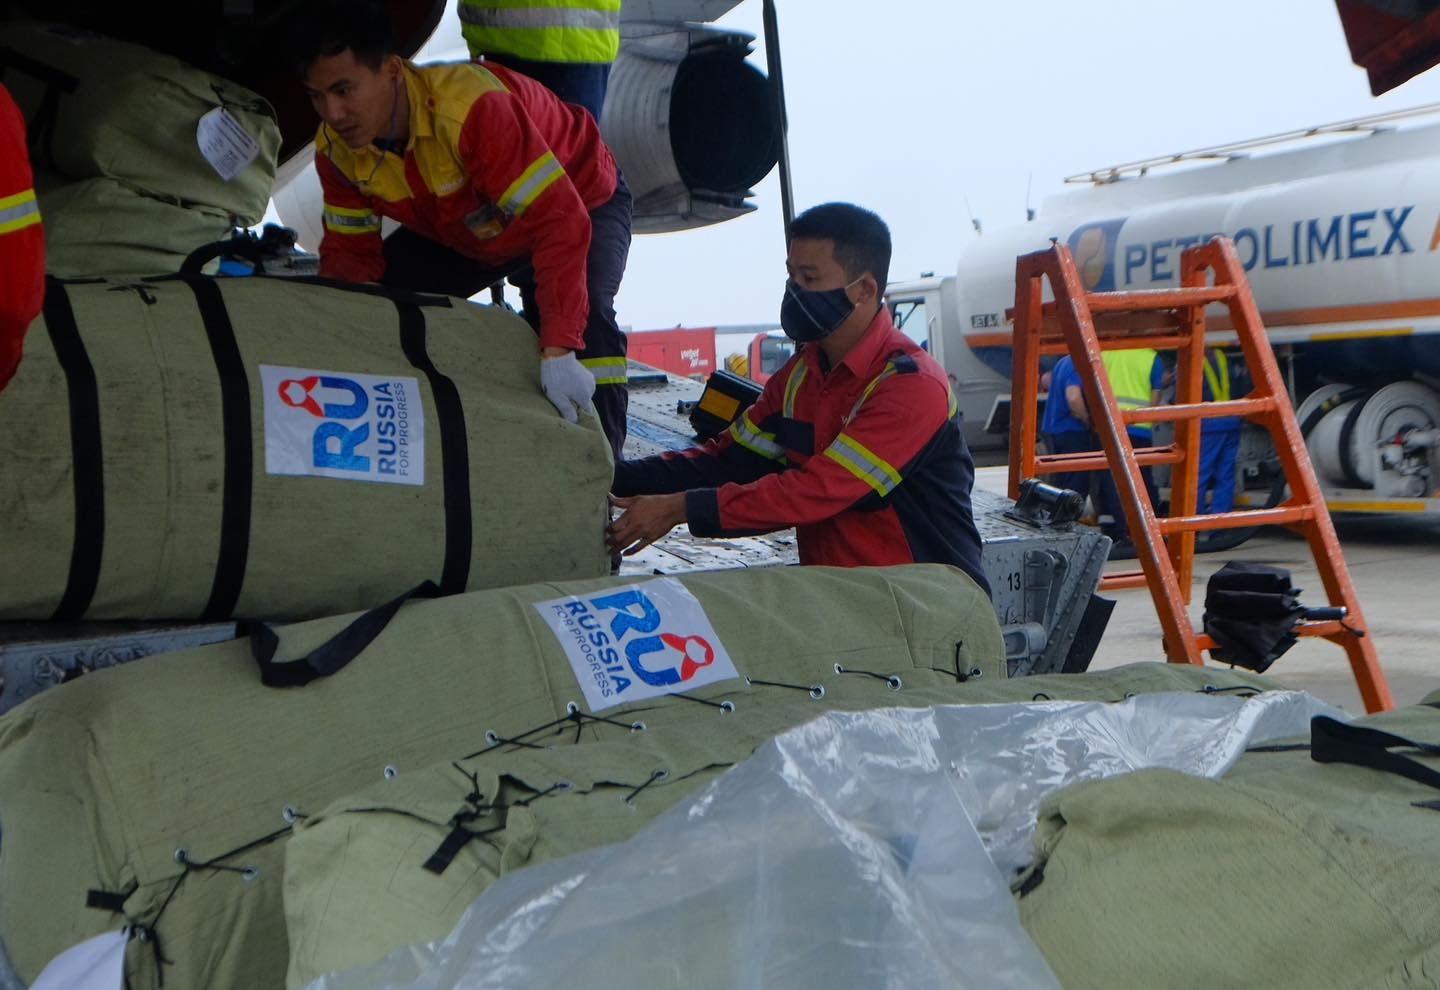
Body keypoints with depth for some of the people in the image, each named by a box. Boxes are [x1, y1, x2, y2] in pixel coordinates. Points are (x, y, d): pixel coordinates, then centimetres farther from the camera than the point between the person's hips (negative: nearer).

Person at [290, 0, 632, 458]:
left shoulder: (471, 108, -41)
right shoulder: (336, 150, -19)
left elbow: (561, 220, -45)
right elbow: (350, 254, -8)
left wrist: (558, 350, -51)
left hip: (581, 200, -6)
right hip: (460, 232, 6)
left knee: (583, 318, -35)